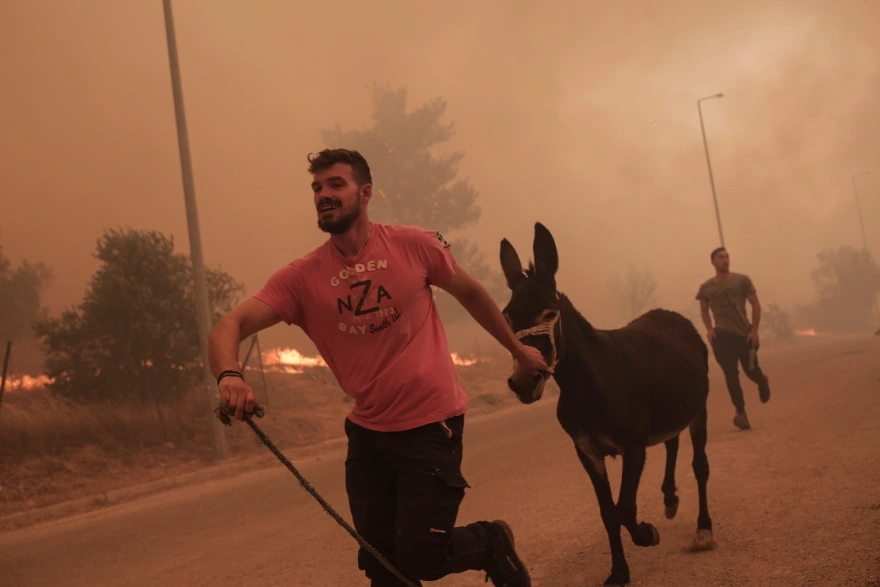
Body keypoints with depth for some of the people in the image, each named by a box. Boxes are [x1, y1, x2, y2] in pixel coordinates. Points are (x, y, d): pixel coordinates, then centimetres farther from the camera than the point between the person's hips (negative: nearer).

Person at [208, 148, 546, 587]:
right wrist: (229, 375, -40)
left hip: (430, 424, -3)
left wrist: (516, 348, 19)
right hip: (367, 431, 3)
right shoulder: (303, 277, -8)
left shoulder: (413, 245, -8)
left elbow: (470, 292, 9)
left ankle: (491, 542, 27)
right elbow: (230, 326, -18)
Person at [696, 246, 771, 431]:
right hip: (722, 336, 1)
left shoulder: (742, 280, 0)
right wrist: (709, 329, -1)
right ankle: (741, 413, -2)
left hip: (745, 334, -1)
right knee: (731, 375, -6)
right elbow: (704, 311, 17)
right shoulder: (706, 288, 5)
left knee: (751, 370, 3)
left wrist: (754, 330, -6)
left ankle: (763, 381, 41)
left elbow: (756, 305, 1)